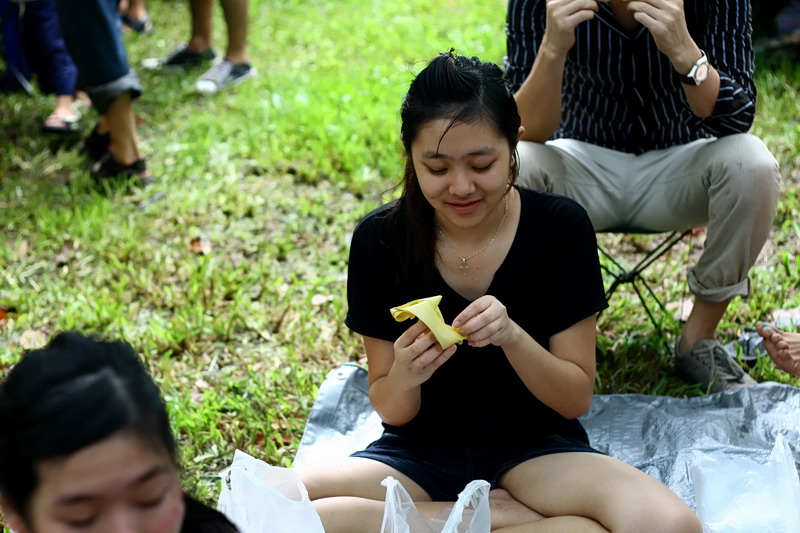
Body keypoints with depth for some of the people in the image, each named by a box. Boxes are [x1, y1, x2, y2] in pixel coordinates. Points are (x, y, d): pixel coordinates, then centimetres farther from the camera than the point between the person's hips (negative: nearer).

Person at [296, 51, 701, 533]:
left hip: (535, 448, -1)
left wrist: (511, 335, -26)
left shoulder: (562, 227, -11)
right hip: (420, 451, 1)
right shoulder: (379, 240, -9)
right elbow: (392, 412, -2)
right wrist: (403, 376, -26)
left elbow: (577, 398, -8)